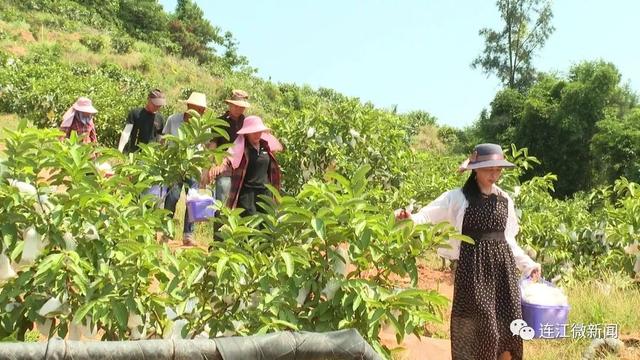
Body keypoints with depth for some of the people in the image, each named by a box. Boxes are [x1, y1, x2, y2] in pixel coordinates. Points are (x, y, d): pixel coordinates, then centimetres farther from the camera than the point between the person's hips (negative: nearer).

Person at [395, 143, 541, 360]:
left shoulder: (505, 200, 11)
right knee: (477, 326, -3)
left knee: (508, 327, 3)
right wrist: (409, 219, -30)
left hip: (503, 267, 5)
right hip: (473, 268, -4)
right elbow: (428, 215, -9)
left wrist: (528, 264, 19)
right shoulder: (458, 198, -3)